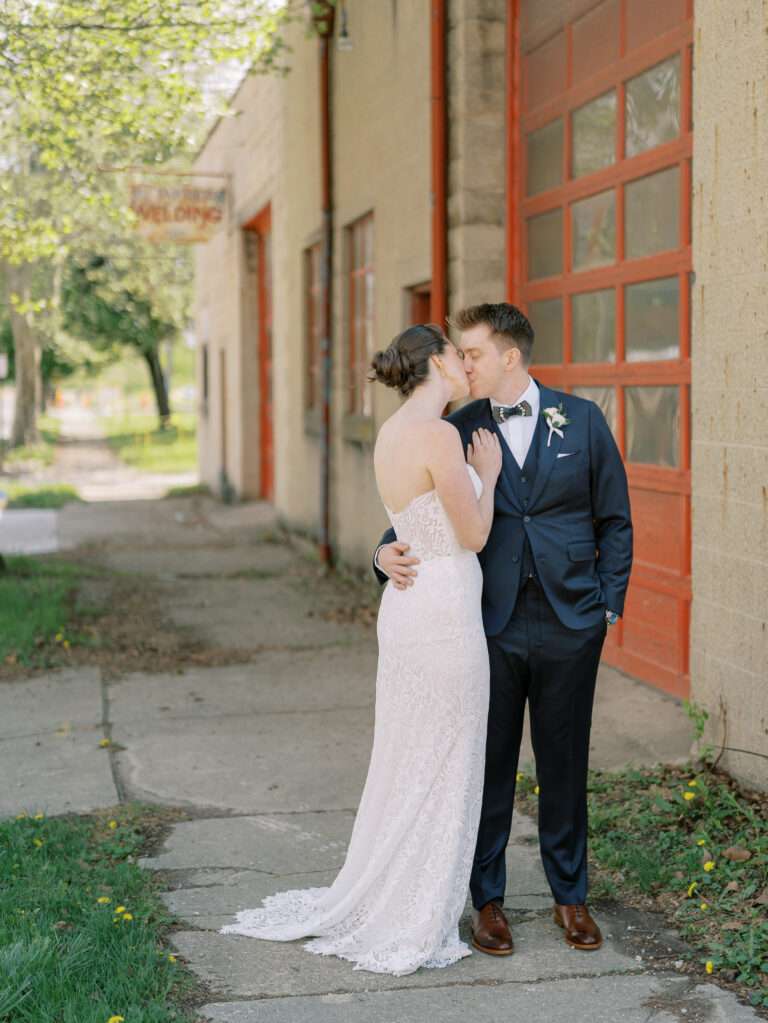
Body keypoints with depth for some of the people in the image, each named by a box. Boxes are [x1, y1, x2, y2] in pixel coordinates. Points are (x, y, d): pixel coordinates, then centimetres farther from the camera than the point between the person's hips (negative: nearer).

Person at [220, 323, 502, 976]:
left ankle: (370, 907, 29)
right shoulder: (439, 436, -18)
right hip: (444, 617, -9)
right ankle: (412, 930, 14)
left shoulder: (391, 434, 10)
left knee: (405, 764, 18)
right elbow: (474, 535, -13)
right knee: (439, 771, 3)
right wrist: (488, 474, 2)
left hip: (407, 608, 9)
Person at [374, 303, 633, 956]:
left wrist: (609, 604, 1)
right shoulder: (458, 431, 2)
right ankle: (488, 898, 23)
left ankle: (571, 896, 28)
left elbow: (615, 520, 7)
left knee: (565, 764, 11)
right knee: (489, 765, 7)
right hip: (490, 625, 0)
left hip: (569, 622, 0)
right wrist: (390, 552, -15)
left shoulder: (582, 420, 2)